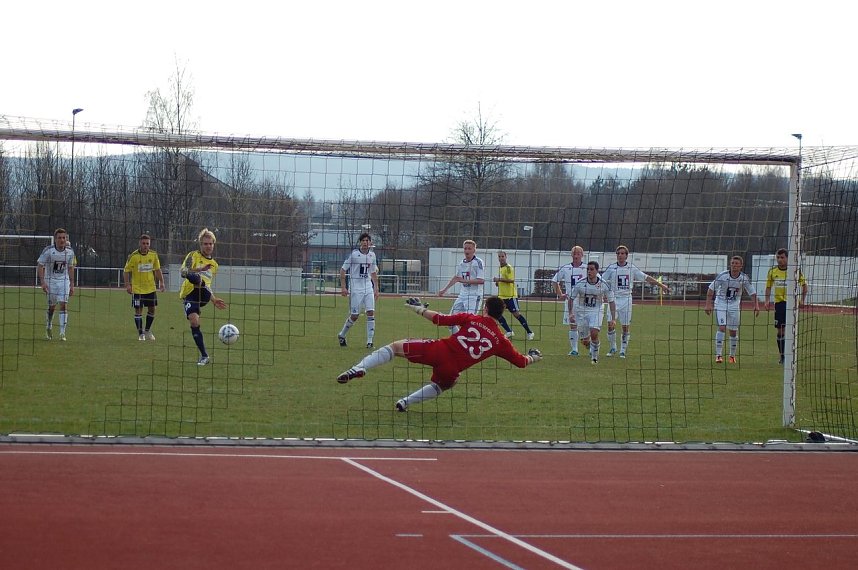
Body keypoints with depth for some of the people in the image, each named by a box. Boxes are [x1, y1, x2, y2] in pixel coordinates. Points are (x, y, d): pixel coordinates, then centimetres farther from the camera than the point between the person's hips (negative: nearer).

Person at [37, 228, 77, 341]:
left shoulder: (70, 251, -2)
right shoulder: (48, 251, -14)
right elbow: (40, 266, -11)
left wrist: (72, 285, 8)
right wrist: (43, 282, -21)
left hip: (64, 281, 2)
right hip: (50, 281, -2)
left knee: (64, 305, -11)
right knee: (51, 307, 5)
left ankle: (62, 333, -11)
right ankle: (48, 328, 30)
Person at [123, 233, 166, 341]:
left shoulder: (153, 254, -1)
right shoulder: (133, 256, -13)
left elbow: (157, 270, 11)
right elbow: (126, 271, -7)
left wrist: (161, 282, 3)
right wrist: (127, 285, -17)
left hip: (151, 288, 4)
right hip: (137, 288, -4)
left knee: (152, 309, 7)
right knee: (138, 310, -2)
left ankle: (147, 331, 25)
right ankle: (140, 334, 8)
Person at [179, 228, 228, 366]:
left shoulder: (214, 264, 24)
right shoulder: (193, 256, 8)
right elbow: (183, 272, -9)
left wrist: (214, 300, 26)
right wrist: (199, 269, -24)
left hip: (203, 294, 2)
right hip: (189, 294, -2)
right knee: (194, 321, -18)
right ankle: (204, 356, -8)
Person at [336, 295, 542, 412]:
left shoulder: (471, 319, 5)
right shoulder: (501, 341, 9)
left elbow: (440, 319, 3)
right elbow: (522, 362, 19)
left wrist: (419, 309, 18)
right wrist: (534, 357, 41)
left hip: (438, 350, -2)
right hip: (451, 369, 2)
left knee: (395, 346, 9)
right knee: (439, 386, 38)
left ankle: (359, 368, -13)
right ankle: (407, 401, 20)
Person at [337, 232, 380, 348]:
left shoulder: (372, 255, 7)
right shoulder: (353, 254, -8)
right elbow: (343, 270, -5)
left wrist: (376, 288, 15)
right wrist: (343, 287, -10)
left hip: (368, 287, 4)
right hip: (355, 288, -4)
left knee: (371, 312, -8)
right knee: (354, 316, -1)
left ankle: (370, 341, -5)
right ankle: (342, 335, 22)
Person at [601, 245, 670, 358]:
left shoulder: (631, 268, 4)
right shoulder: (611, 268, 1)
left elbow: (646, 278, 6)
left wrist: (661, 285, 2)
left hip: (626, 299, 1)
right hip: (614, 299, -1)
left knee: (625, 327, 1)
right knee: (610, 325, -10)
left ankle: (623, 350, 11)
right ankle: (613, 348, 9)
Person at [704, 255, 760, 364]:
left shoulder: (744, 278, -10)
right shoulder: (723, 276, -17)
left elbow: (752, 293, 0)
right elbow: (711, 289, -10)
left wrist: (756, 305, -13)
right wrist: (708, 304, -14)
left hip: (734, 306, 2)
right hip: (721, 304, -2)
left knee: (733, 331, 5)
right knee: (722, 328, -18)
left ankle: (732, 355, 21)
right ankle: (718, 354, -15)